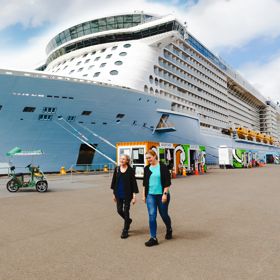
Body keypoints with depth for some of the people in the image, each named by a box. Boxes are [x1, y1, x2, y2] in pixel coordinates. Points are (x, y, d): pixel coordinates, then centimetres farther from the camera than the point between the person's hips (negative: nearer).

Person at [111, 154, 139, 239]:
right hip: (118, 194, 4)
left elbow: (134, 183, -7)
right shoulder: (117, 169, 3)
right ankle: (128, 220, 40)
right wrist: (114, 193, 10)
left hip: (127, 194, -4)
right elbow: (114, 181, 9)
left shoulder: (130, 170, -8)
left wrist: (134, 195, -9)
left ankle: (125, 231, 17)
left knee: (126, 211, 3)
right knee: (119, 210, 10)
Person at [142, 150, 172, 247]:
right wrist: (144, 195, 11)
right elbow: (144, 183, 13)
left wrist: (165, 194, -15)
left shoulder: (163, 167, -8)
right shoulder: (147, 168, 6)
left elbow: (167, 182, -9)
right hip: (150, 195, 3)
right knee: (152, 216, -3)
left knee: (164, 214, 11)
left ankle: (169, 230, 40)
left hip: (161, 195, -3)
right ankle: (153, 238, 6)